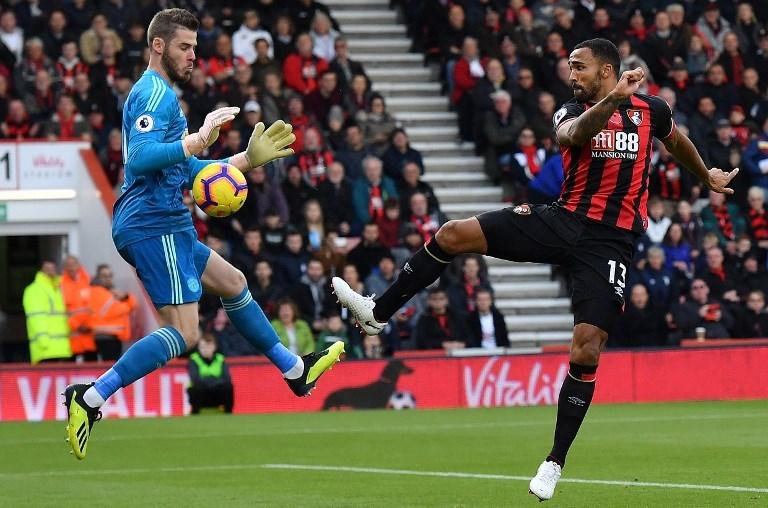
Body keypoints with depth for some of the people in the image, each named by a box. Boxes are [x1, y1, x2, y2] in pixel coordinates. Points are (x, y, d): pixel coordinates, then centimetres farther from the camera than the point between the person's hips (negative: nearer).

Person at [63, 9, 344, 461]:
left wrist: (249, 158, 22)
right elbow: (141, 159, -27)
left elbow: (188, 171, 28)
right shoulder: (156, 93, -12)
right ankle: (90, 399, -19)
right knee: (184, 333, -15)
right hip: (154, 225, -11)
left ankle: (296, 371, 36)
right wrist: (198, 141, -30)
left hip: (165, 224, 11)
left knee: (233, 282, 23)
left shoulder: (161, 94, 22)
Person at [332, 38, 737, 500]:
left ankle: (555, 463, -1)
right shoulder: (573, 111, 5)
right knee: (453, 235, -10)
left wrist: (707, 175, 43)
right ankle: (377, 313, 5)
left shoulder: (652, 110, 5)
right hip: (563, 220, 2)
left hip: (611, 241, -2)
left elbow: (677, 140, 28)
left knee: (587, 349, -13)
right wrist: (614, 99, -37)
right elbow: (576, 134, -21)